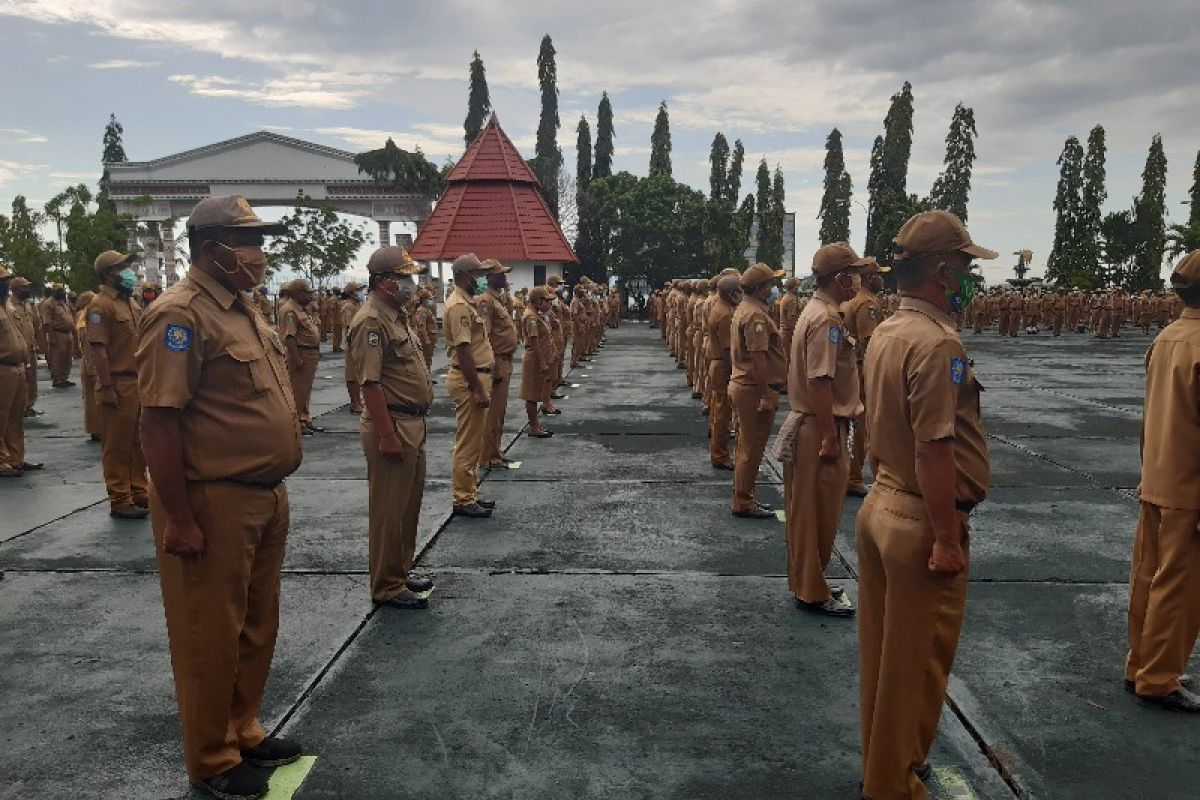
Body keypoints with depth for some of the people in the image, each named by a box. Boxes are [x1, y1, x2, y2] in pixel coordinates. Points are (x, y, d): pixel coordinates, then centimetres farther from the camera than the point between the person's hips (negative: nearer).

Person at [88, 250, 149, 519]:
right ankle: (120, 500, 8)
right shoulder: (101, 305, -12)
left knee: (137, 442, 15)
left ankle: (139, 492, 25)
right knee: (117, 444, 1)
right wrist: (107, 388, -20)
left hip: (139, 382, 8)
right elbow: (98, 349, -17)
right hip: (118, 385, -8)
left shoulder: (131, 302, 14)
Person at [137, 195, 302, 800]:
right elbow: (159, 420, -22)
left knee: (256, 627, 20)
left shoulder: (243, 306, 12)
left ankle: (243, 731, 39)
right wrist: (179, 519, -22)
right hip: (213, 504, -9)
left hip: (263, 499, 9)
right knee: (211, 637, 7)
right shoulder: (182, 314, -17)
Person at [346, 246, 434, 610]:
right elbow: (370, 383, -22)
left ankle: (402, 571, 32)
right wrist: (387, 435, -24)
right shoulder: (371, 321, -17)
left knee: (409, 504, 19)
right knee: (390, 510, 0)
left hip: (413, 422, 10)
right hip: (391, 424, -10)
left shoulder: (397, 315, 14)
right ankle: (388, 587, 11)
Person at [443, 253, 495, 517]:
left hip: (475, 378, 11)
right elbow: (463, 351, -23)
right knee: (468, 443, -4)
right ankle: (463, 500, 4)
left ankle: (469, 495, 24)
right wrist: (477, 389, -24)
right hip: (469, 379, -11)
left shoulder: (467, 302, 16)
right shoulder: (460, 306, -17)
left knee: (472, 442, 16)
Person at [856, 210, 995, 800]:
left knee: (882, 648, 21)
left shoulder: (884, 333, 6)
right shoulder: (937, 343, -22)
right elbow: (934, 451, -26)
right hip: (921, 522, -9)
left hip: (880, 505, 9)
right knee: (917, 661, 8)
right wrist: (946, 540, -20)